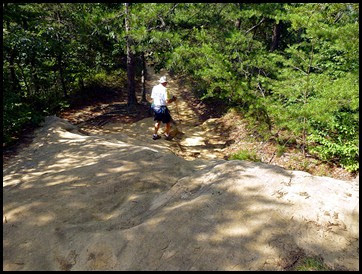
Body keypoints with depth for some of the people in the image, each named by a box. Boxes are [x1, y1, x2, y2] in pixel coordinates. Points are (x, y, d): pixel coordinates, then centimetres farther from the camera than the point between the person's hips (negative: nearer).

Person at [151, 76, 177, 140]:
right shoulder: (164, 89, -18)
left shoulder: (154, 88, 2)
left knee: (158, 121, 25)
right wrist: (173, 99, -6)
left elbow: (152, 98, 8)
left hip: (155, 106, 7)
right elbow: (167, 101, -23)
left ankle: (155, 135, 30)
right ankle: (167, 135, 22)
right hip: (162, 108, -7)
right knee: (168, 122, 12)